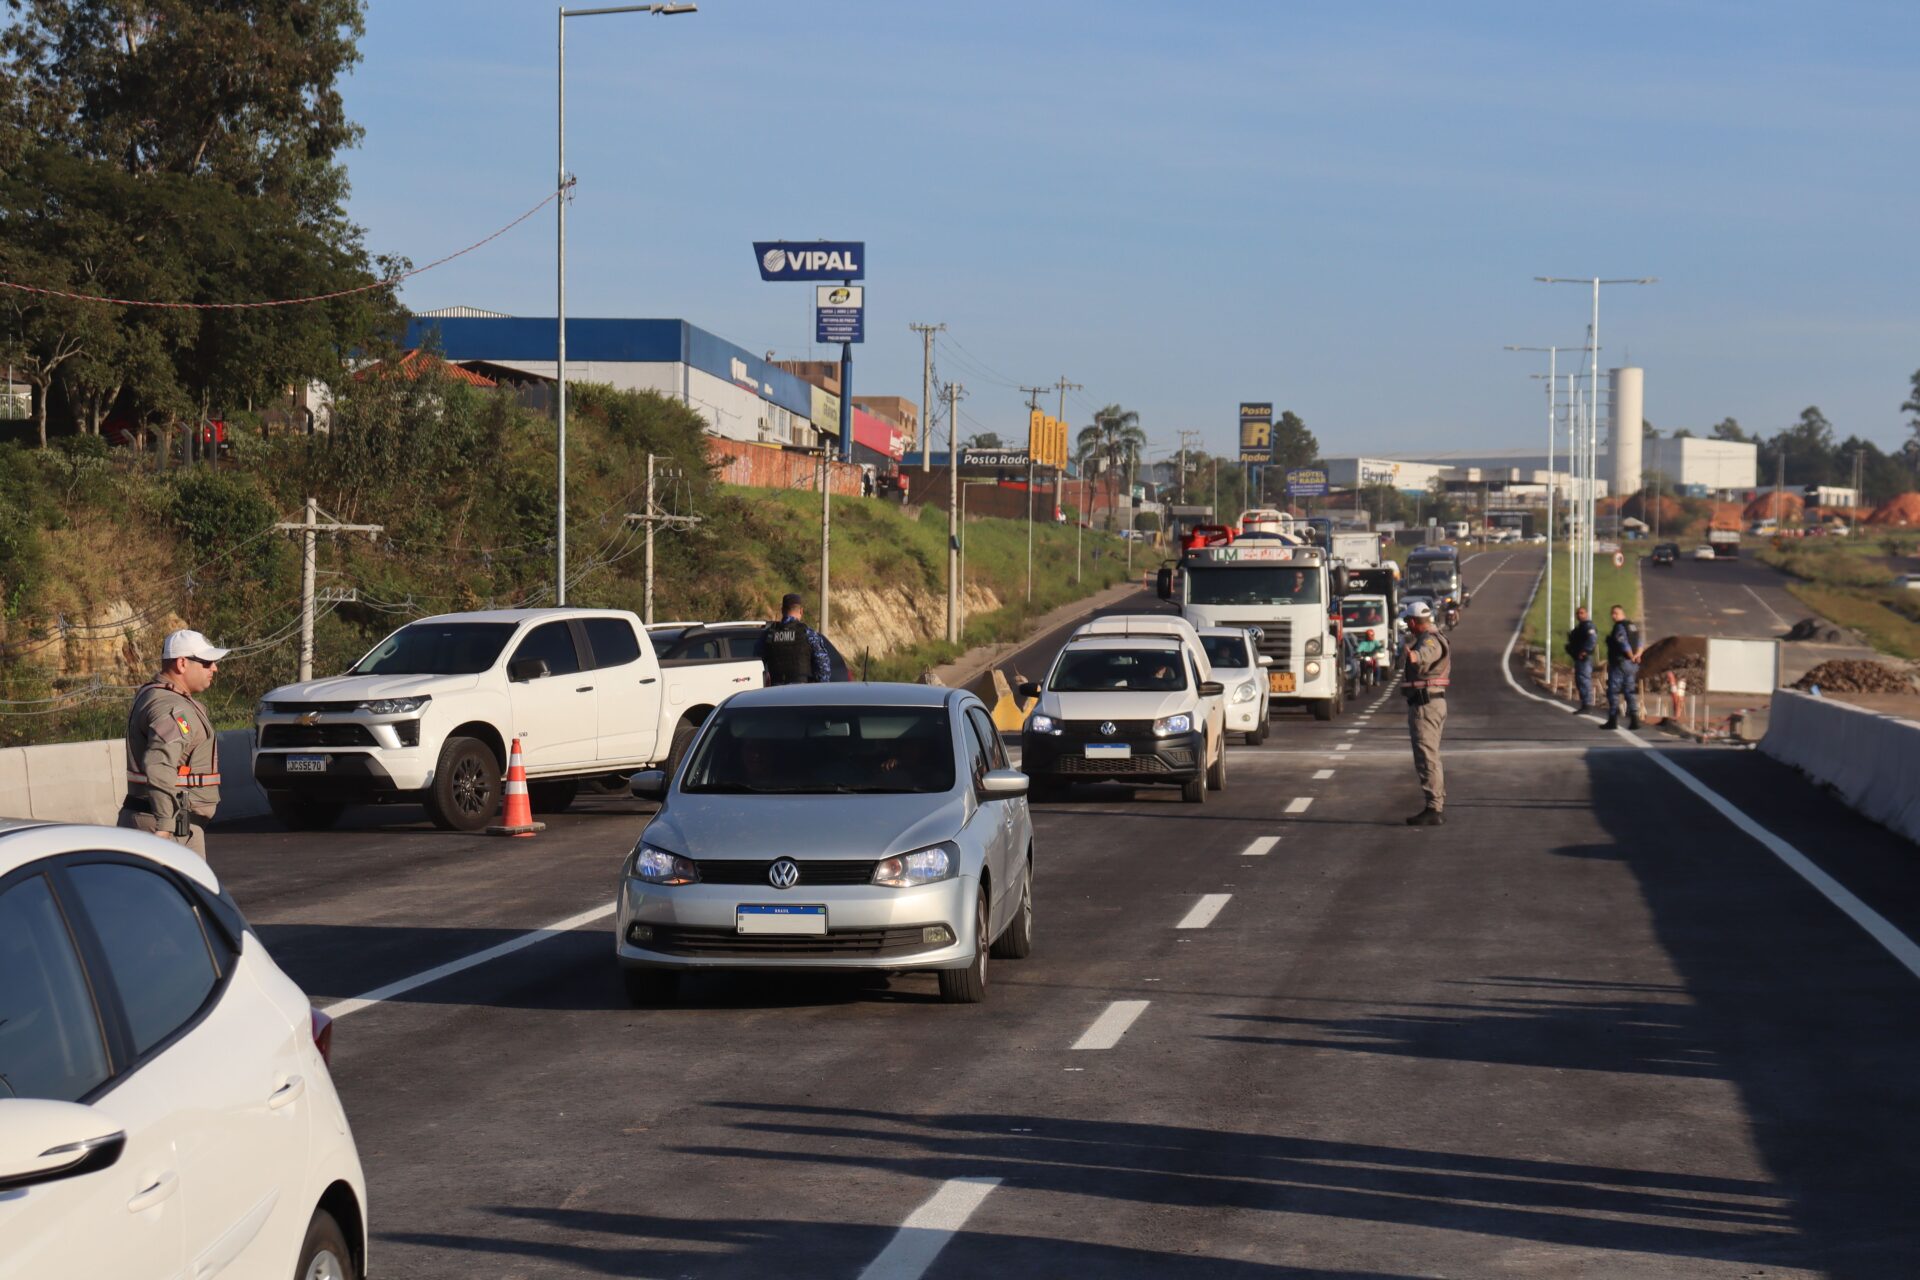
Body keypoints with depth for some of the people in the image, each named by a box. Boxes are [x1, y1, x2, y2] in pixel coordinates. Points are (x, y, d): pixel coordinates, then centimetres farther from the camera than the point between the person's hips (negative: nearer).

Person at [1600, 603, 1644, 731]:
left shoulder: (1619, 627, -12)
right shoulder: (1633, 627, 16)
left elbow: (1624, 644, -20)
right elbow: (1640, 645, 12)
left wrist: (1632, 657, -6)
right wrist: (1637, 655, -6)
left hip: (1619, 663, -8)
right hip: (1632, 665, 8)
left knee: (1614, 692, -3)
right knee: (1630, 692, 9)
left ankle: (1613, 720, -4)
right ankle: (1634, 719, 4)